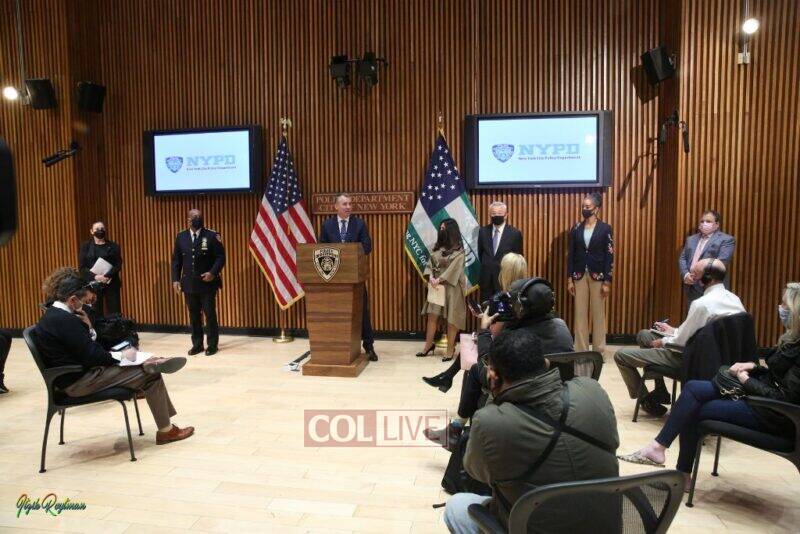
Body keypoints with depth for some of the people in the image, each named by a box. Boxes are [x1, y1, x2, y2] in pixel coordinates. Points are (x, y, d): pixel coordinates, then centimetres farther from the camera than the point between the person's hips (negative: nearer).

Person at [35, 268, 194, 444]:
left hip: (75, 375, 10)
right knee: (150, 375, -9)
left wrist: (87, 326, -3)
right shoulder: (64, 319, -22)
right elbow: (91, 356, -23)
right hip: (78, 382, -10)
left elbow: (88, 347, 10)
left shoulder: (54, 314, 9)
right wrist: (121, 355, -11)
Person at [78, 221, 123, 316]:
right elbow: (81, 267, 2)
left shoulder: (113, 246, 9)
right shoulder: (85, 246, 9)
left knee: (114, 312, -2)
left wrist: (107, 276, -17)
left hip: (111, 284, 0)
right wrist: (95, 277, -15)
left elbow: (118, 265, 0)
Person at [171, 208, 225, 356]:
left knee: (210, 314, 3)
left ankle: (212, 345, 13)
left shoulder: (211, 235, -5)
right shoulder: (181, 237, 6)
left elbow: (221, 256, -6)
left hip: (207, 282, -3)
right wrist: (175, 279, 2)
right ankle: (197, 344, 21)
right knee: (193, 315, 10)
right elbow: (176, 260, 9)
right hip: (189, 283, 4)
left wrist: (213, 272, -18)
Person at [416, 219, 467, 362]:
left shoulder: (458, 250, -8)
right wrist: (430, 277, -12)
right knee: (432, 315, 6)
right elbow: (430, 263, 6)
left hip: (451, 288, -5)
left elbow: (454, 269, -15)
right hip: (436, 287, 5)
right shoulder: (438, 247, 10)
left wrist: (439, 280, -17)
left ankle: (450, 348, 10)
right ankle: (428, 345, 17)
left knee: (451, 318, 0)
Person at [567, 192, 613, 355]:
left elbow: (609, 256, -5)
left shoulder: (605, 228, -3)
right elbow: (570, 254, 5)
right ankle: (581, 350, 15)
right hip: (579, 276, 2)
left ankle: (599, 350, 16)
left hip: (598, 276, -2)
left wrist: (607, 281, -9)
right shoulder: (576, 228, 5)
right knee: (580, 314, 6)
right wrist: (569, 279, 0)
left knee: (598, 314, 5)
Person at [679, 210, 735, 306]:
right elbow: (682, 259, 13)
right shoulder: (691, 239, 21)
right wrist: (686, 274, -7)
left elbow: (721, 262, -13)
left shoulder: (726, 240, 0)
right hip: (691, 289, 6)